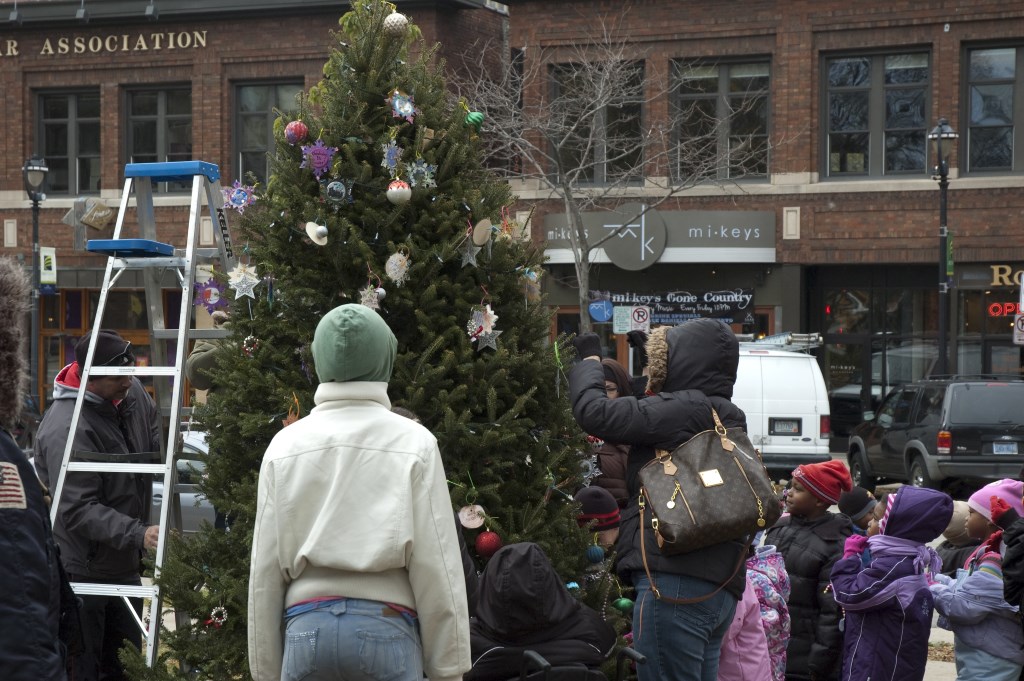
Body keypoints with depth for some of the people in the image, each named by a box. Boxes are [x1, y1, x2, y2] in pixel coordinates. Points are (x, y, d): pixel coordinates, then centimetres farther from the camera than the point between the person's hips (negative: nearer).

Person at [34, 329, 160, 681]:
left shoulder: (132, 393, -1)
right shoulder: (66, 428, -26)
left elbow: (156, 438, 20)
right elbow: (78, 511, -29)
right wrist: (138, 533, -38)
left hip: (125, 565, 8)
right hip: (82, 570, -8)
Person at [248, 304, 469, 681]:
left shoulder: (285, 446, 7)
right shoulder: (413, 443, -1)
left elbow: (264, 570, 8)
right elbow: (436, 565, -2)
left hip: (307, 626, 3)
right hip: (386, 626, -2)